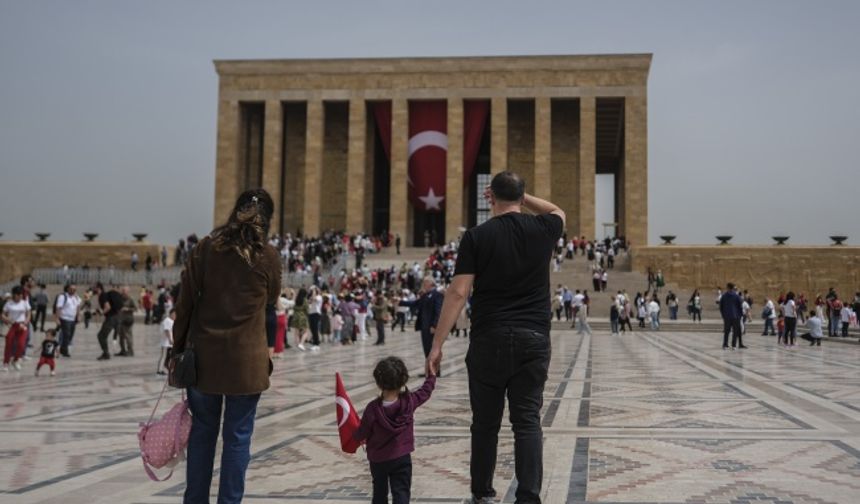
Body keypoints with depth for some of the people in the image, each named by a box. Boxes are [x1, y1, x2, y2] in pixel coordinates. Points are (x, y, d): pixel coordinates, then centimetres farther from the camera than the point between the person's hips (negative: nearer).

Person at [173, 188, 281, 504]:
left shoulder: (205, 248, 0)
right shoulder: (268, 256, -3)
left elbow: (185, 302, 0)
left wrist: (179, 346, 8)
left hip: (205, 354, 2)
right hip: (247, 359, -2)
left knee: (202, 432, 15)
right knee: (238, 437, 7)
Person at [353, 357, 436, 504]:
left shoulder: (373, 409, -20)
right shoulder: (409, 402, -14)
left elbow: (361, 434, -8)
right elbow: (426, 390, 4)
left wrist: (356, 437, 15)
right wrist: (432, 375, 21)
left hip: (377, 459, 0)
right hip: (402, 458, 0)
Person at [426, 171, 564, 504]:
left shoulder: (476, 237, -3)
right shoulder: (541, 230, 3)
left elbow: (458, 293, -8)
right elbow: (558, 212, 29)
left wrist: (437, 345, -6)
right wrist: (520, 196, 22)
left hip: (489, 340, -1)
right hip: (533, 339, 1)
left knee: (485, 422, 11)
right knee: (527, 422, 3)